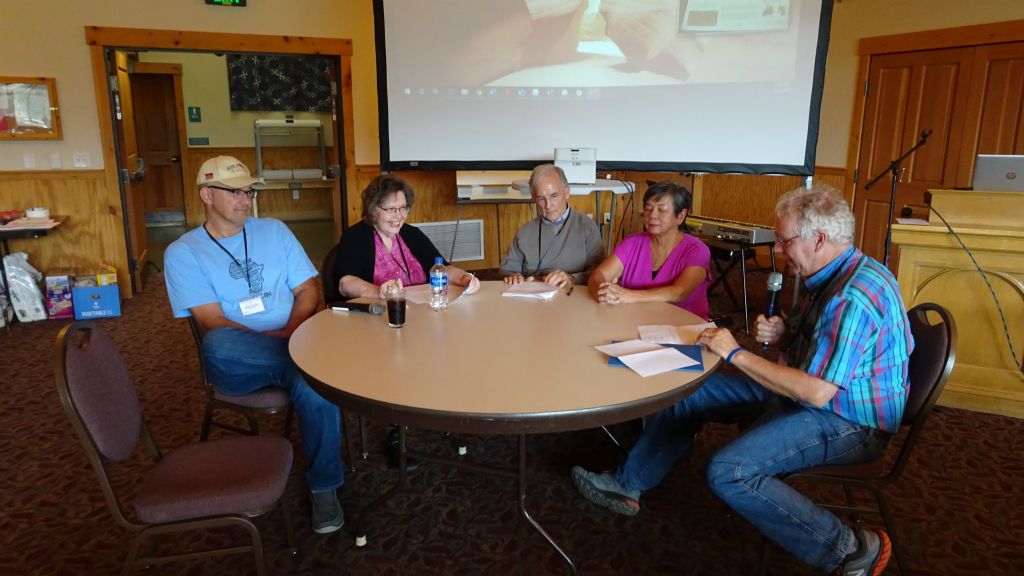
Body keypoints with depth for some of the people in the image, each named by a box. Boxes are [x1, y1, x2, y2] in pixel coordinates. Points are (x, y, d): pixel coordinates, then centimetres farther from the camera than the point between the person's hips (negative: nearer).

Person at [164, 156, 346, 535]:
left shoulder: (274, 231, 13)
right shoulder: (183, 253, 5)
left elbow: (307, 292, 8)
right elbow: (212, 322, -6)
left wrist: (292, 334, -12)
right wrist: (276, 339, -18)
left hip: (292, 344, 2)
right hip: (237, 366, -2)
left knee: (316, 388, -31)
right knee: (217, 346, -38)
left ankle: (324, 487, -7)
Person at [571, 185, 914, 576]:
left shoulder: (856, 296, -28)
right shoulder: (826, 275, 4)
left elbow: (816, 392, -30)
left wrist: (736, 354, -23)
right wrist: (782, 335, -4)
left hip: (849, 420, -10)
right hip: (811, 390, 10)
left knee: (727, 473, -27)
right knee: (690, 392, 6)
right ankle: (628, 485, 18)